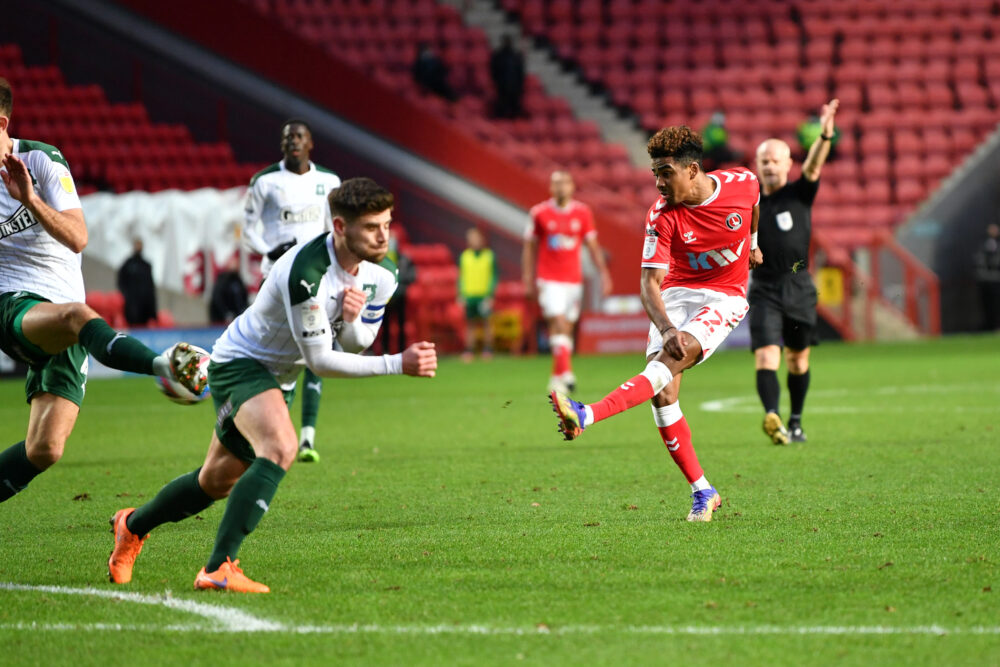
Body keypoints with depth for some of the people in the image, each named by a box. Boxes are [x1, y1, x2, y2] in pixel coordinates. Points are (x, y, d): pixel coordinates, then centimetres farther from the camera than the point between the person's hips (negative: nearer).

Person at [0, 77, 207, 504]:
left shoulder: (41, 160, 1)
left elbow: (77, 238, -9)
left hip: (63, 316, 2)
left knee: (44, 451, -11)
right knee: (77, 316, -39)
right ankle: (164, 366, -67)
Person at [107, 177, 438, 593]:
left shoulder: (379, 273, -9)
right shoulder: (306, 271, -34)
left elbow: (356, 345, 4)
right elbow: (319, 359, -31)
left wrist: (353, 320, -21)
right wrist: (398, 364, -34)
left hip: (277, 377, 9)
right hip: (240, 361, -9)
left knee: (217, 482, 20)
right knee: (280, 448, -34)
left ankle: (133, 525, 46)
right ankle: (218, 568, -36)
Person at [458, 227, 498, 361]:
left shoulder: (489, 256, 3)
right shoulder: (464, 257, 8)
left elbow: (494, 277, 3)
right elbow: (461, 277, 13)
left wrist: (490, 295, -6)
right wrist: (461, 295, 6)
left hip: (484, 296, -2)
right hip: (469, 295, 2)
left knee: (485, 322, -5)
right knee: (470, 323, 2)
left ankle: (488, 350, 0)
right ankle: (469, 350, 4)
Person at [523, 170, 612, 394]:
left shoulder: (582, 212, 4)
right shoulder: (540, 213, -2)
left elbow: (593, 246, 8)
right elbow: (530, 248, 5)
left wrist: (604, 274, 1)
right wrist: (528, 280, 2)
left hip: (574, 280, 3)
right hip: (549, 281, -3)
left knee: (566, 328, 8)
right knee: (559, 324, -17)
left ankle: (557, 378, 20)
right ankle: (566, 374, -24)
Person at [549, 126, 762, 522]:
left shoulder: (742, 183, -11)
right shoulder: (661, 217, -14)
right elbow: (650, 283, -18)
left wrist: (752, 241, 30)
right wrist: (666, 328, -36)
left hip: (725, 297, -2)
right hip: (676, 293, 2)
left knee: (676, 356, -29)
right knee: (664, 392, -15)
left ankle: (587, 416, -45)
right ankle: (702, 493, -4)